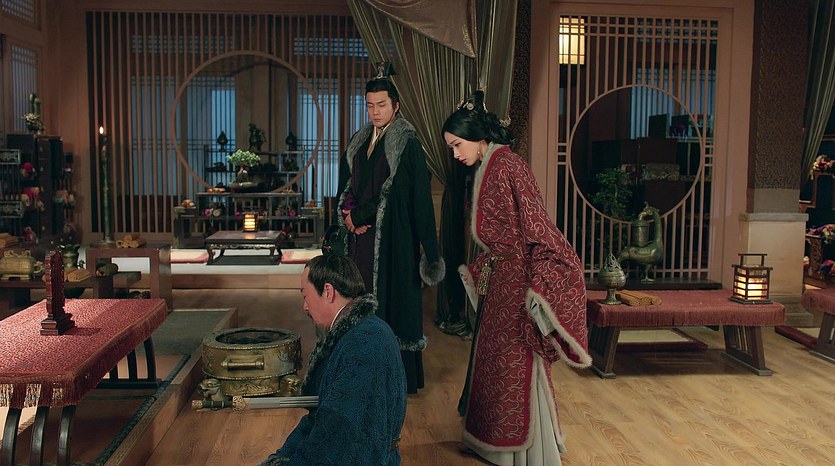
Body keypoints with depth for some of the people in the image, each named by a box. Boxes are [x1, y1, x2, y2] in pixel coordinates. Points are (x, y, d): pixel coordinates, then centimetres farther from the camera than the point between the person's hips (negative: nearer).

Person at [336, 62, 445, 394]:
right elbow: (346, 186, 13)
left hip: (393, 237, -6)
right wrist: (350, 216, -5)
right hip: (361, 236, 6)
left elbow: (405, 193, -13)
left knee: (392, 298, -1)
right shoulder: (359, 142, 14)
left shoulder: (407, 144, -6)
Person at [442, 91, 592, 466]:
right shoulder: (486, 169, 11)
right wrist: (477, 273, 19)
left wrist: (536, 286, -24)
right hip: (499, 279, 9)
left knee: (517, 364, 2)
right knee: (494, 358, 17)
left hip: (518, 279, -9)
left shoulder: (507, 167, -18)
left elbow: (536, 228, -21)